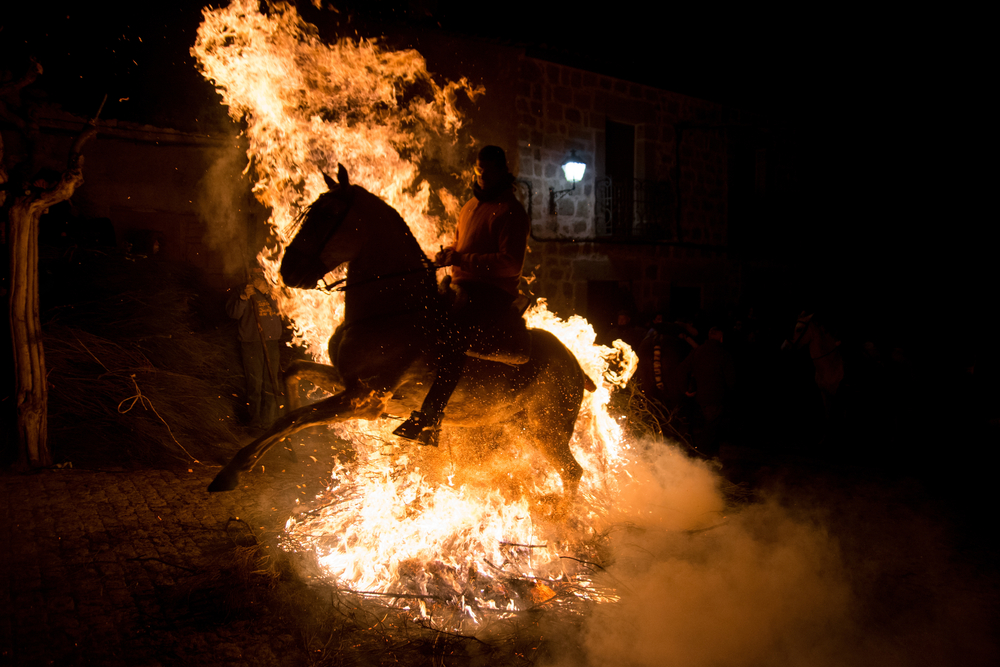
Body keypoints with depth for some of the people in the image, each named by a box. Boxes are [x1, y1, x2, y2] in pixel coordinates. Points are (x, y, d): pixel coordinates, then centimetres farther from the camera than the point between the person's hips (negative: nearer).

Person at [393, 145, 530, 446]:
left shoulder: (511, 212, -6)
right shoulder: (470, 207, 22)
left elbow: (511, 263, -17)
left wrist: (461, 259, -20)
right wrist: (448, 255, 9)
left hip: (492, 294, -10)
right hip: (461, 287, 10)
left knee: (451, 336, -32)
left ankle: (428, 420, -36)